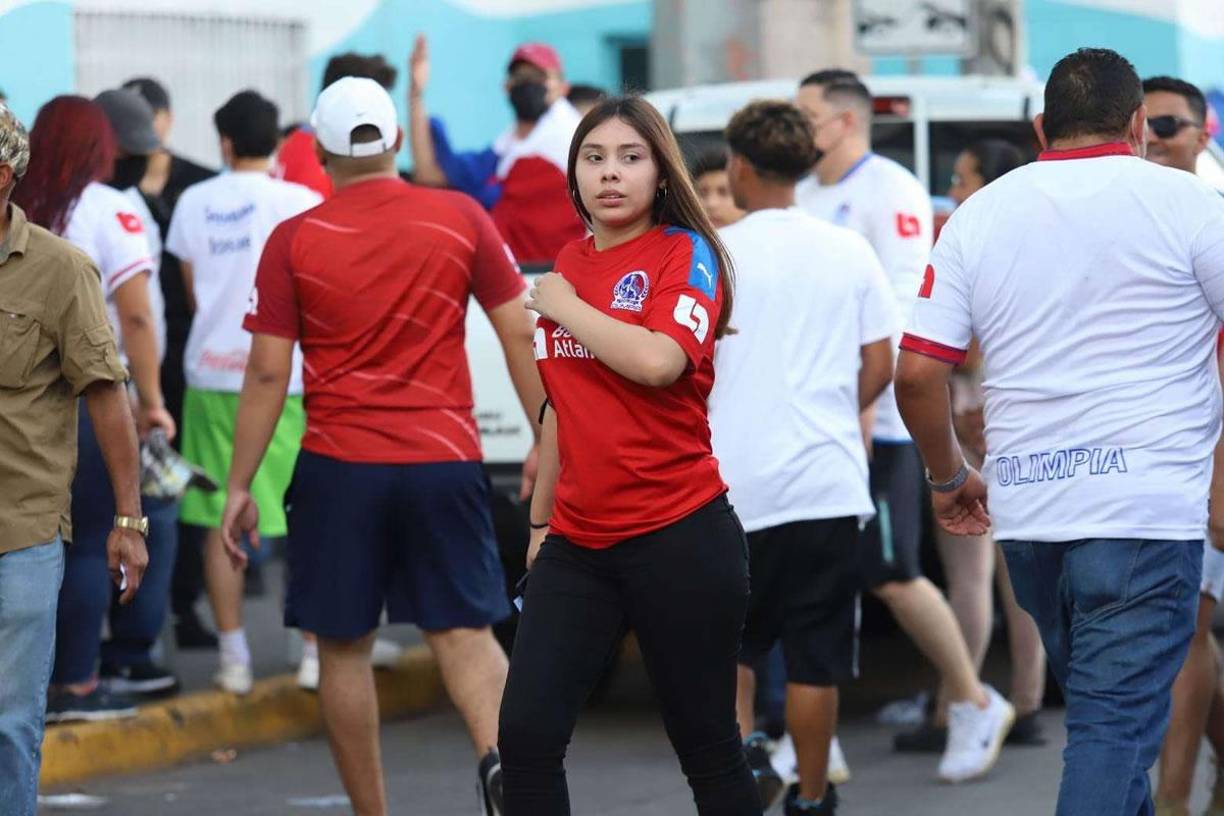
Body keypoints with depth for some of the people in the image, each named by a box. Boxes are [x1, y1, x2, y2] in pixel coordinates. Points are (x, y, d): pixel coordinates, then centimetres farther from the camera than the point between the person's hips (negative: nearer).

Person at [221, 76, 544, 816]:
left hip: (339, 468, -1)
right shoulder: (461, 219, 1)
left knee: (344, 646, 9)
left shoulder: (294, 241, -3)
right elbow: (520, 336, 2)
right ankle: (499, 753, -23)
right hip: (445, 460, 1)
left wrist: (240, 486, 3)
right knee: (464, 632, 5)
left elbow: (268, 373, -3)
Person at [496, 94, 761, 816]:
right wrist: (542, 519, 21)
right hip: (578, 542, 6)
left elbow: (657, 361, -25)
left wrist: (565, 306, -12)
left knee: (708, 749, 3)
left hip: (678, 537, -6)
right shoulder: (571, 264, 12)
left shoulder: (687, 255, -6)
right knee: (526, 736, -5)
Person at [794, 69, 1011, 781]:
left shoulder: (890, 192, -10)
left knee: (892, 578, -5)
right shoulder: (802, 196, 14)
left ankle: (976, 706, 13)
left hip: (878, 421, -8)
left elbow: (903, 307, -18)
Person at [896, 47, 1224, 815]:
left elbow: (917, 373, 3)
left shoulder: (979, 214, 7)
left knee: (1104, 706, 21)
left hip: (1025, 512, 5)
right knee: (1119, 720, -5)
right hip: (1145, 505, -5)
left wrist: (950, 477, 17)